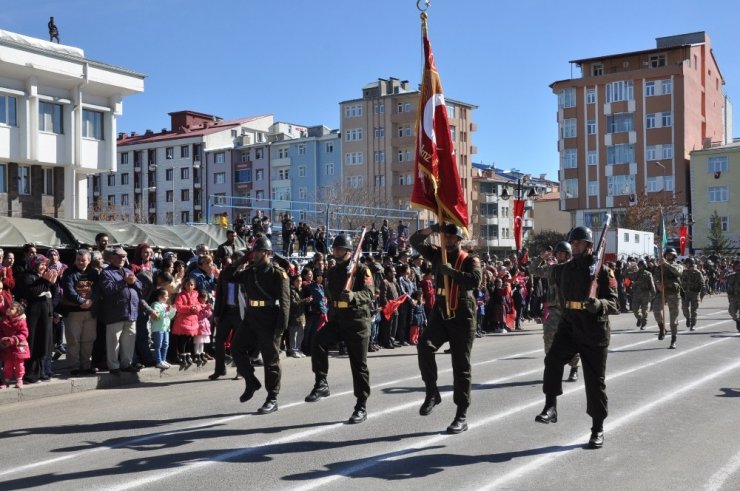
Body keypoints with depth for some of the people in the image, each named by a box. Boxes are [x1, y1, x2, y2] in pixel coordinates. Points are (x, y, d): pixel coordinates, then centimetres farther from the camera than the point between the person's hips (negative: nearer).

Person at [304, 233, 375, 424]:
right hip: (337, 319, 5)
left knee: (359, 364, -1)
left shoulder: (361, 270, -6)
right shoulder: (332, 272, 14)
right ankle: (321, 384, -15)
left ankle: (361, 406, 7)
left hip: (357, 320, -5)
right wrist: (331, 316, 27)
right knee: (318, 341, -23)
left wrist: (352, 296, -38)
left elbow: (369, 293, -20)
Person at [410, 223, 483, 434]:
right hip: (440, 312, 4)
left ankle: (462, 416, 6)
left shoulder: (469, 260, -3)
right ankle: (432, 392, -8)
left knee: (461, 365, 0)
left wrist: (451, 271, -23)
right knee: (424, 345, -25)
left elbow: (475, 280, -22)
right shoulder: (438, 255, 11)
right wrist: (432, 229, -7)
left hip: (462, 316, -3)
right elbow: (415, 241, 8)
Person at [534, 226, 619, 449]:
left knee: (595, 381, 5)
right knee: (553, 359, -27)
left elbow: (614, 304, -15)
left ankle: (598, 428, 19)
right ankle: (550, 408, -23)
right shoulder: (563, 269, 8)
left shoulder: (603, 271, -7)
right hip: (568, 327, 3)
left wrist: (597, 304, -32)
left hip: (594, 332, -3)